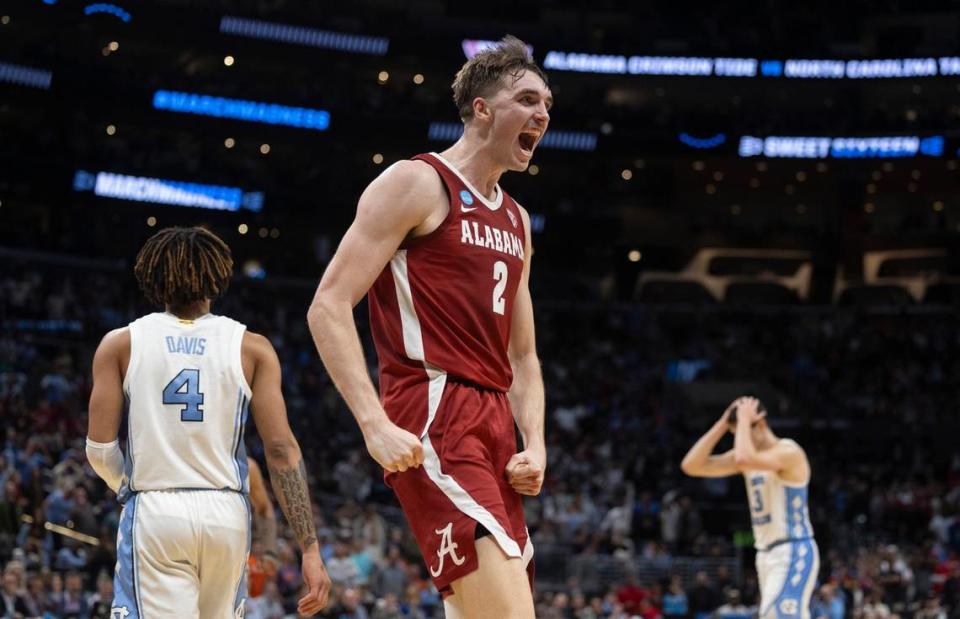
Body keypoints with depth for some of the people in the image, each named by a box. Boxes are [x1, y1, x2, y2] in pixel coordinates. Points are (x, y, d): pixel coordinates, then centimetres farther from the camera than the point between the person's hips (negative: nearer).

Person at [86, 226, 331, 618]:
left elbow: (100, 447, 0)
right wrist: (310, 548, -4)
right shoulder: (251, 348, 3)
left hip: (153, 512, -2)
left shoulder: (120, 344, 3)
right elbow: (281, 448, -4)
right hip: (226, 512, 2)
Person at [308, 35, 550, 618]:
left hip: (494, 426, 9)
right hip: (433, 418, -9)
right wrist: (376, 424, -20)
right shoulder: (417, 183, -3)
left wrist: (535, 443, 6)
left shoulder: (516, 221, 21)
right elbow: (329, 307, -10)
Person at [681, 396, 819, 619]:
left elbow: (745, 460, -34)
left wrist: (744, 420, -19)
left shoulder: (788, 452, -14)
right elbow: (691, 465, 4)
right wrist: (722, 424, 0)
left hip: (793, 552, -9)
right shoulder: (749, 454, 11)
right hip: (767, 553, 9)